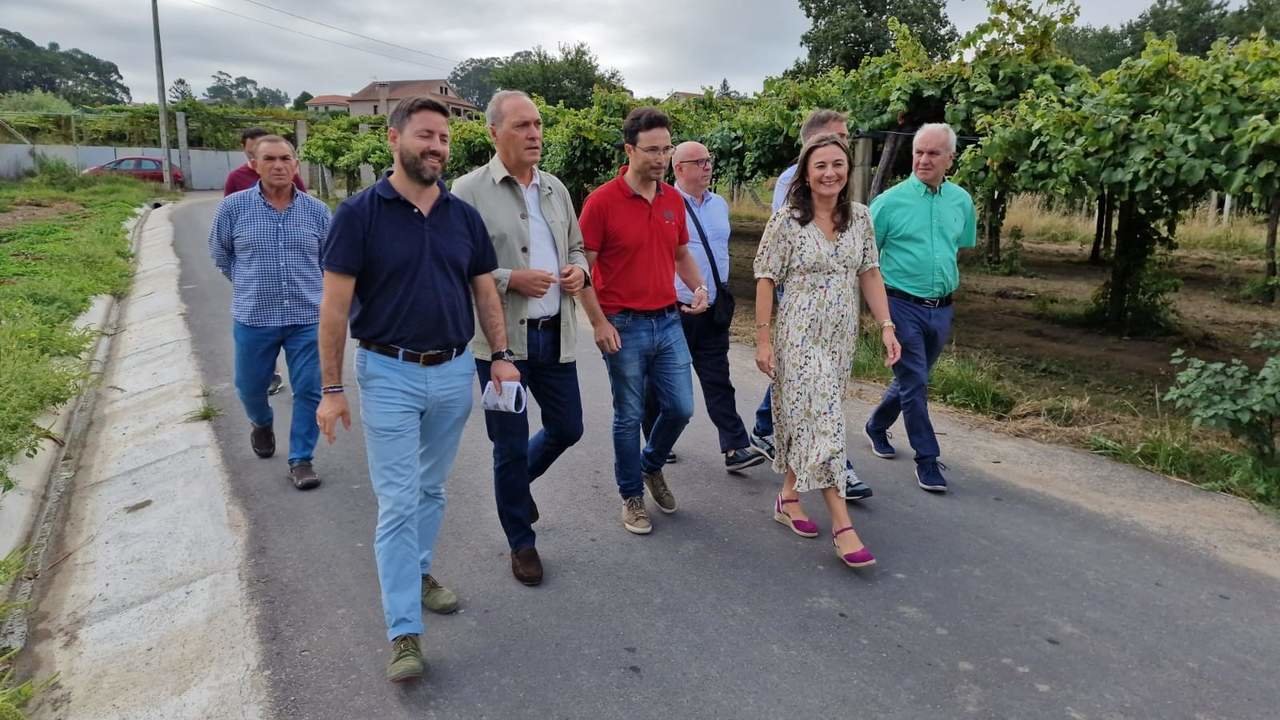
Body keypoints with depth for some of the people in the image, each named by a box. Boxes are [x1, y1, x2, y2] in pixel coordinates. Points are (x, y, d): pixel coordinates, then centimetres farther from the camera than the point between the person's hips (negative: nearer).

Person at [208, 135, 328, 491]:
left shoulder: (316, 210, -1)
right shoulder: (233, 207, -4)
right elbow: (220, 254, 12)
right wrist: (249, 284, 13)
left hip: (307, 318, 0)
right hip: (254, 318, 0)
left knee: (309, 391, 0)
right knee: (250, 387, 16)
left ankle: (300, 460, 14)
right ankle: (262, 425, 48)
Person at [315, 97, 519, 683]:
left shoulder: (464, 216, 3)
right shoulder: (359, 213, -9)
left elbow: (485, 291, 10)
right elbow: (334, 305, -9)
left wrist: (501, 356, 1)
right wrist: (332, 389, -10)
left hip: (455, 372, 4)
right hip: (389, 374, -4)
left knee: (432, 489, 18)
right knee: (397, 502, -1)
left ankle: (418, 572, 39)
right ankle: (404, 633, 6)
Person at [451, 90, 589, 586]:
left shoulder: (556, 189, 10)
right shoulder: (470, 191, -8)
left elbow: (575, 246, 21)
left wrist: (579, 269, -1)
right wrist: (510, 280, -20)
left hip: (555, 335, 6)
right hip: (502, 339, -5)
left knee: (567, 429, 15)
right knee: (510, 446, 7)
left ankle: (517, 480, 45)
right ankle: (521, 543, 26)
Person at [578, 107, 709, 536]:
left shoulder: (674, 200, 6)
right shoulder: (602, 201, -12)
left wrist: (699, 287, 0)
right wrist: (599, 323, -14)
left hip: (668, 321, 5)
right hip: (624, 327, -5)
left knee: (680, 407, 9)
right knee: (629, 416, 6)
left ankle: (652, 467, 37)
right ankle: (632, 496, 23)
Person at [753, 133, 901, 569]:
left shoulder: (859, 217, 5)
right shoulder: (787, 221, -9)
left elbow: (869, 274, 7)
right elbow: (766, 279, -7)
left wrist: (886, 326, 0)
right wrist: (763, 338, -10)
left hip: (841, 336, 5)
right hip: (800, 336, -5)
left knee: (805, 418, 14)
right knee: (820, 421, -8)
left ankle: (789, 496, 30)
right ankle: (841, 524, -4)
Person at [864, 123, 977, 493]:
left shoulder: (962, 201, 6)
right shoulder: (890, 201, -8)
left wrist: (949, 277, 13)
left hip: (941, 309, 5)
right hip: (903, 306, -5)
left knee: (911, 379, 18)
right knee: (915, 384, -4)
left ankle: (876, 426, 41)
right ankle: (927, 459, 7)